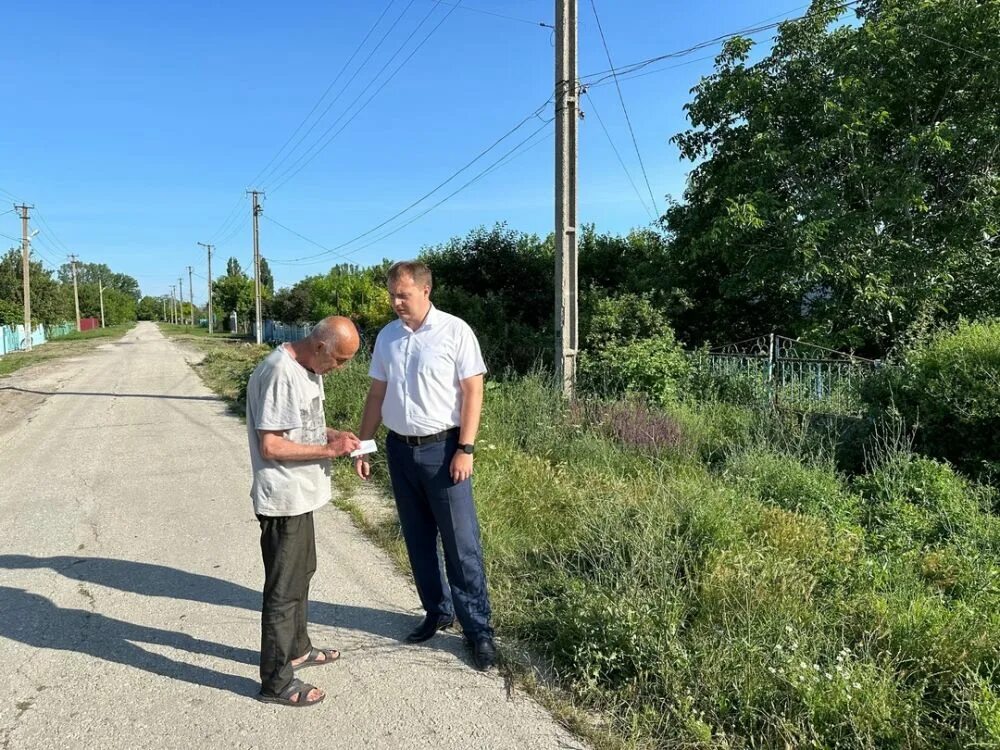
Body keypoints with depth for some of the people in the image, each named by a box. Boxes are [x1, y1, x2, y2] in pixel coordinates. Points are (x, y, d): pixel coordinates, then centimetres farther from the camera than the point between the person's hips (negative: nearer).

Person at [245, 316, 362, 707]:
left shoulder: (308, 367, 6)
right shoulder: (278, 373, -24)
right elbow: (270, 446, -25)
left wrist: (333, 433, 2)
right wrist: (329, 449, -22)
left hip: (301, 495, 10)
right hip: (283, 499, -10)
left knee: (301, 573, 23)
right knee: (284, 589, 2)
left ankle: (296, 649, 41)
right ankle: (276, 681, 17)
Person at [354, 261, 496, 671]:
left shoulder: (455, 331, -8)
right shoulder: (387, 337, 8)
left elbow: (472, 391, -10)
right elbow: (376, 395, 12)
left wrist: (465, 449, -16)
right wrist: (362, 446, 9)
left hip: (442, 449, -5)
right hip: (400, 450, 6)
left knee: (461, 543, -1)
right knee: (418, 539, 14)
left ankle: (478, 629, 10)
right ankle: (438, 611, 30)